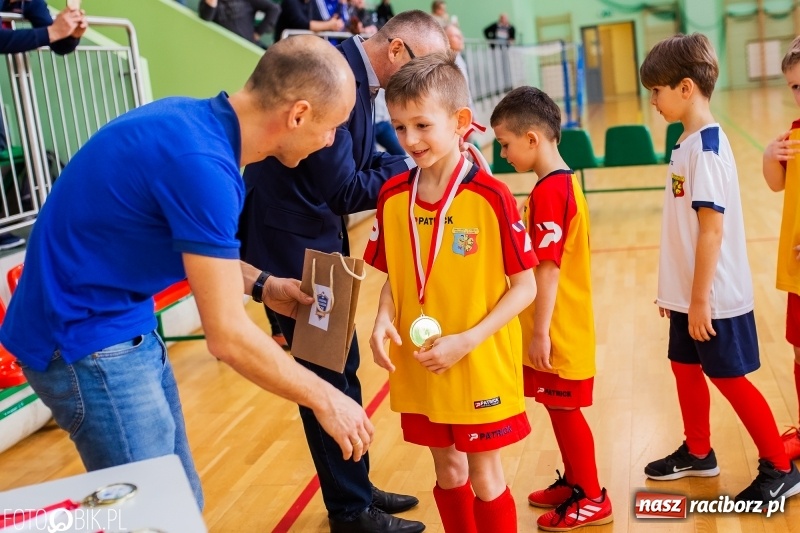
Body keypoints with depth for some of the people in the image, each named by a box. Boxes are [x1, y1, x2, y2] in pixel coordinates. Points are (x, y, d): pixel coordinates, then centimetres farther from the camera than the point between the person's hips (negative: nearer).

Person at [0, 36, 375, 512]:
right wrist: (325, 399, -11)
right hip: (85, 337, -9)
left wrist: (260, 285, 9)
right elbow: (227, 336, -23)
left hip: (125, 325, 9)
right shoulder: (201, 161, -27)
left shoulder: (192, 119, 0)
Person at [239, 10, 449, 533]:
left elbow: (365, 162, 10)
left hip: (314, 240, 10)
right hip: (291, 244, -10)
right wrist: (409, 166, -13)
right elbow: (343, 191, -25)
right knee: (327, 375, 1)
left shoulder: (356, 76, 6)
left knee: (341, 367, 18)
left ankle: (356, 488, 33)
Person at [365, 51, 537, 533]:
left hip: (482, 366, -4)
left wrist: (467, 340, -18)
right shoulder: (393, 196, -2)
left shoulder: (490, 196, -16)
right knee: (448, 471, 18)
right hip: (418, 367, 4)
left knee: (484, 476, 9)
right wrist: (383, 320, -11)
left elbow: (525, 286, -12)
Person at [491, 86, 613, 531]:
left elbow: (548, 268, -22)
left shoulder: (547, 191, -20)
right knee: (560, 407, 19)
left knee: (565, 408, 3)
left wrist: (540, 332, -19)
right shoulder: (565, 180, 9)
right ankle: (574, 482, 33)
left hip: (558, 329, -9)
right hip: (562, 325, 9)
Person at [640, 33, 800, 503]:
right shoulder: (689, 143, 7)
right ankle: (698, 453, 36)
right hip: (689, 293, 9)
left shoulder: (706, 148, -21)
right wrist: (675, 288, 16)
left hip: (715, 297, -9)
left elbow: (712, 229, -23)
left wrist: (701, 298, -21)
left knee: (731, 378, 3)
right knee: (685, 368, 18)